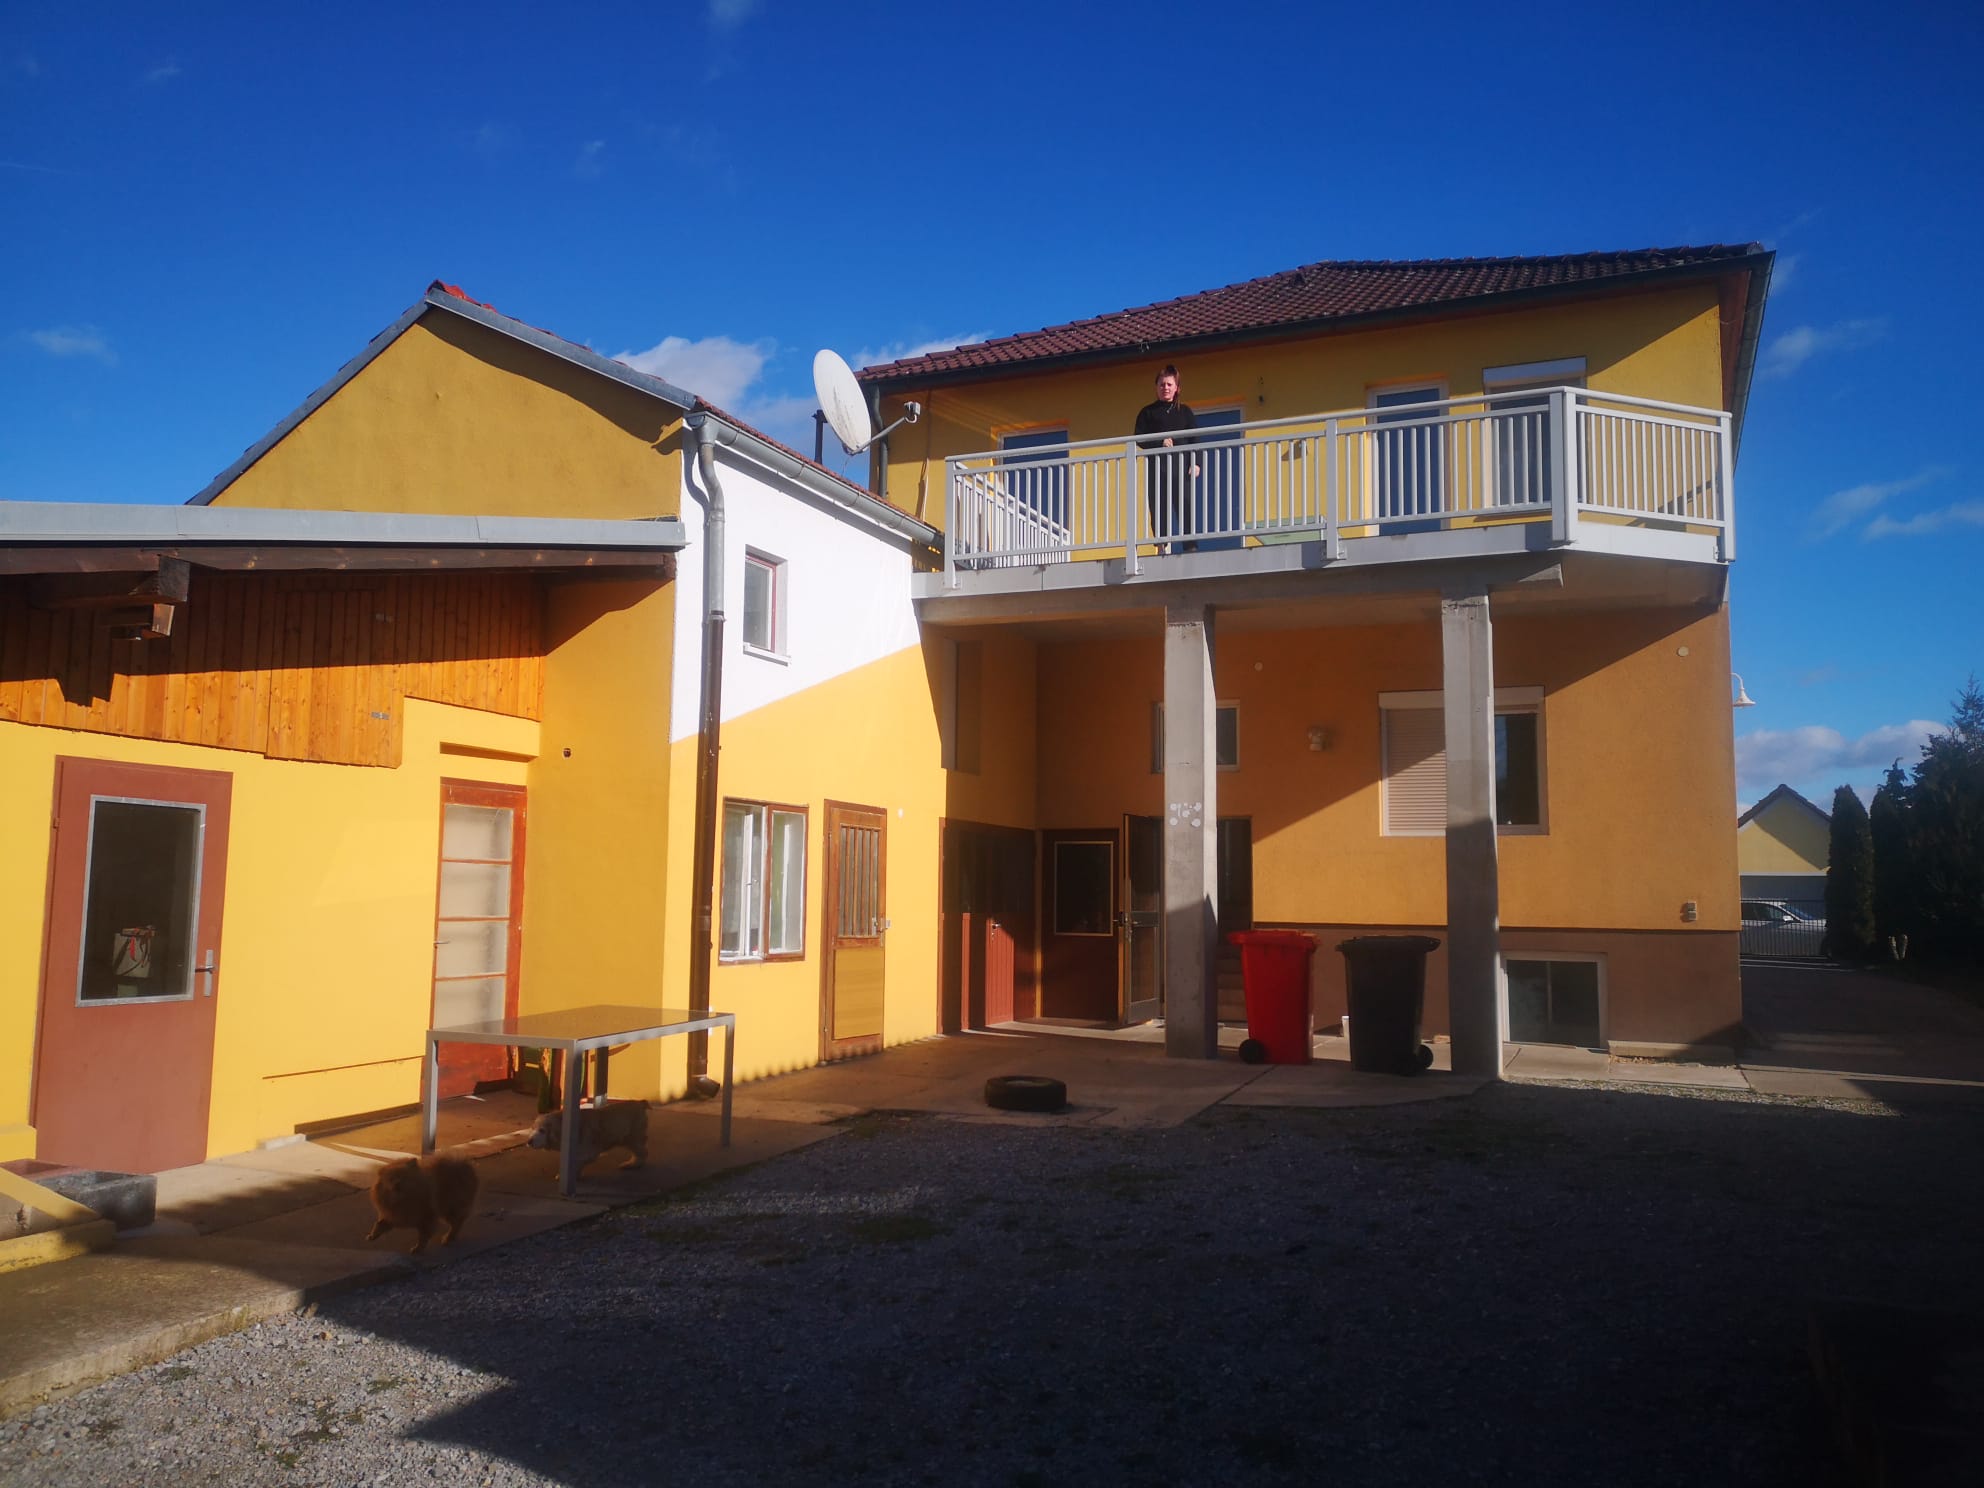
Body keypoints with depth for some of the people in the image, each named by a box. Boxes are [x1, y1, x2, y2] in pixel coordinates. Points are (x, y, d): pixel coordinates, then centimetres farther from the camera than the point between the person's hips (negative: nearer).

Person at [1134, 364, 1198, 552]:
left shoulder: (1185, 412, 16)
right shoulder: (1148, 412, 13)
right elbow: (1139, 438, 4)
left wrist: (1195, 463, -4)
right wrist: (1160, 443, -12)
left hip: (1181, 466, 0)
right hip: (1156, 466, 0)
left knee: (1186, 508, -8)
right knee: (1159, 508, -6)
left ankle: (1191, 548, -11)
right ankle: (1163, 547, -6)